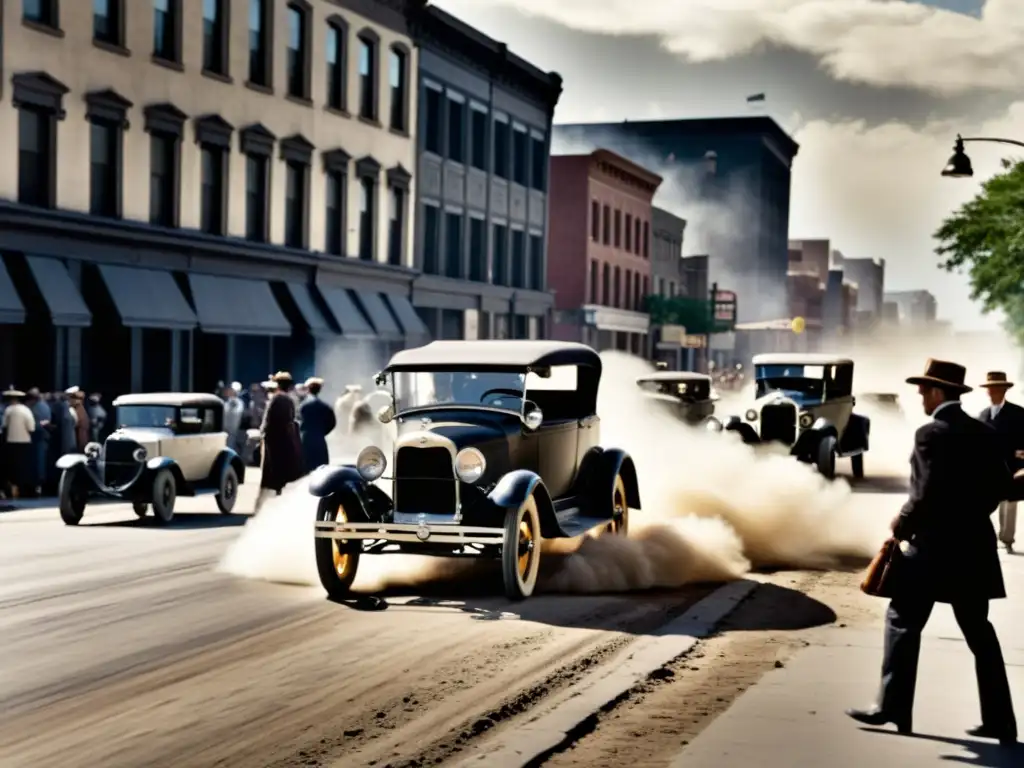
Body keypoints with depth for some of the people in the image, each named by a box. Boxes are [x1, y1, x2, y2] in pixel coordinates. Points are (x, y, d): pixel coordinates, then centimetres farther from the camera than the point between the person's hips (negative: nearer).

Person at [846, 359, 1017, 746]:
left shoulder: (931, 434, -15)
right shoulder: (984, 433, 7)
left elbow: (928, 493, -20)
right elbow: (1001, 485, 10)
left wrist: (902, 524, -6)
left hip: (933, 544, -7)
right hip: (974, 544, 7)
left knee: (903, 622, 5)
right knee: (978, 631, 11)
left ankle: (893, 708, 6)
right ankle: (1000, 721, 10)